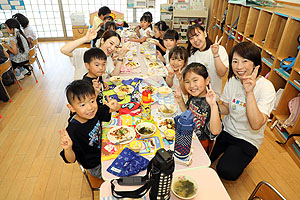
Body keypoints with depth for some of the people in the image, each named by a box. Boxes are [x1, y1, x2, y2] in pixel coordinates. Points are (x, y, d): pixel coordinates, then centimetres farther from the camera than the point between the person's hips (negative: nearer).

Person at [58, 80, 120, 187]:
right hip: (96, 167, -6)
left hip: (104, 150, 6)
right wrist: (67, 149, -48)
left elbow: (107, 112, 0)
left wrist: (114, 107, -24)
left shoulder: (94, 112, -17)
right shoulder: (73, 130, -33)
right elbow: (71, 160, -25)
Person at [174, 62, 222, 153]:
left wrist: (213, 106, -46)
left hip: (201, 144, -6)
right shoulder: (193, 96, -6)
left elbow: (215, 132, -37)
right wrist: (180, 101, -5)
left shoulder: (208, 104, -28)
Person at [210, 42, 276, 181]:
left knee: (226, 171, -19)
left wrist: (249, 92, -38)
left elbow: (256, 125, -30)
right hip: (226, 130, 4)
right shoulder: (233, 80, -5)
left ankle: (239, 158, 13)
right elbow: (226, 109, 3)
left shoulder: (266, 87, -22)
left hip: (247, 140, -4)